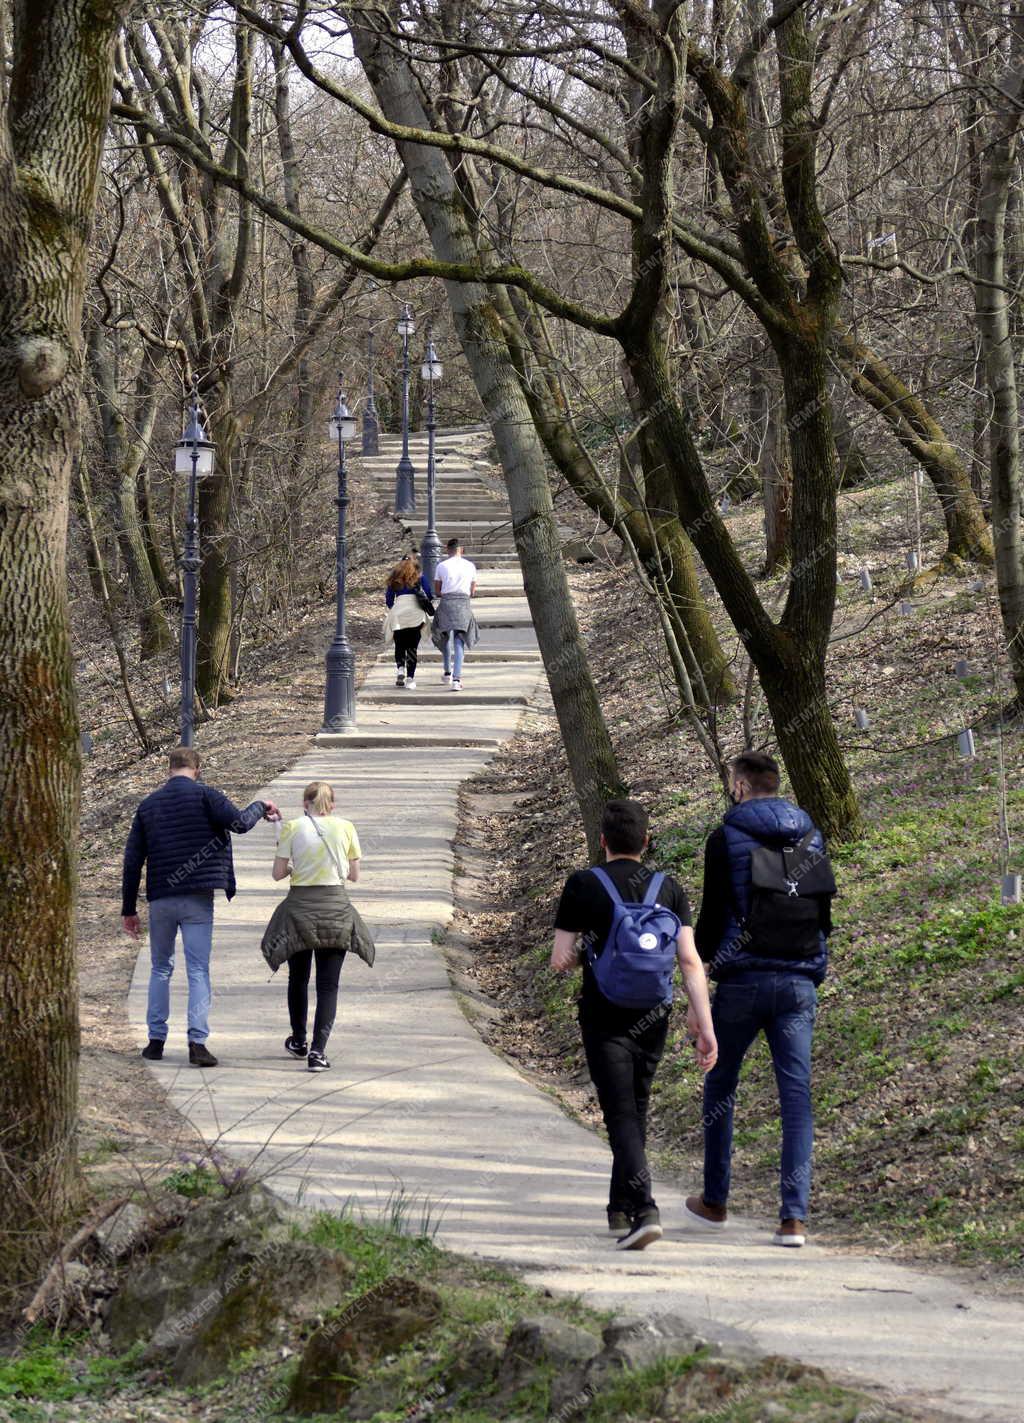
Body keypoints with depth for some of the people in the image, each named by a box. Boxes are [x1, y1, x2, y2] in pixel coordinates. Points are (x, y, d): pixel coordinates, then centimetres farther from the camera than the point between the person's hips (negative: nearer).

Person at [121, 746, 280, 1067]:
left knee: (161, 969, 16)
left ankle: (156, 1040, 15)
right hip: (197, 899, -3)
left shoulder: (148, 805, 11)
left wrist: (129, 909, 14)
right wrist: (260, 807, 7)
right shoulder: (204, 795, -3)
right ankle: (197, 1041, -12)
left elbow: (132, 860, 10)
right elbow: (239, 822, -16)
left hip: (160, 901, 3)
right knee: (198, 971, -2)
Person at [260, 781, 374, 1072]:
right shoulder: (345, 828, 1)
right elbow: (354, 874, 6)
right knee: (328, 984, 2)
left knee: (298, 978, 19)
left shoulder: (292, 828, -2)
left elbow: (278, 873, -3)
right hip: (336, 907, 0)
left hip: (299, 906, 0)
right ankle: (318, 1051, -10)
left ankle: (299, 1042, 35)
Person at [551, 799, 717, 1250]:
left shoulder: (583, 886, -6)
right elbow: (690, 961, -6)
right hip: (653, 1019, 4)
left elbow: (560, 960, -6)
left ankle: (644, 1210, -24)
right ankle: (621, 1208, 30)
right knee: (636, 1111, 20)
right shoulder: (669, 890, 1)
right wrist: (705, 1028, -6)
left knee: (622, 1117, -6)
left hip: (605, 1021, -4)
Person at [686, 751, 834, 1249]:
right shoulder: (812, 838, 9)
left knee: (720, 1089, 15)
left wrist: (703, 958, 12)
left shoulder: (726, 839, -6)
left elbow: (713, 913, -6)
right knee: (796, 1096, 1)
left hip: (743, 979, -3)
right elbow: (825, 914, 12)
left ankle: (714, 1203, 22)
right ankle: (795, 1216, -7)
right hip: (800, 981, 3)